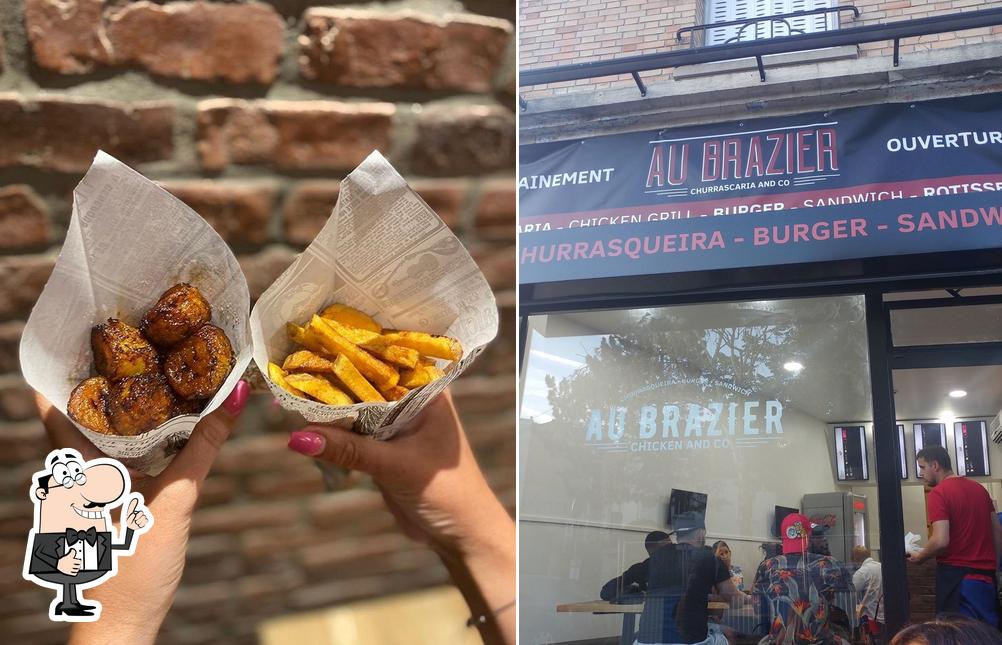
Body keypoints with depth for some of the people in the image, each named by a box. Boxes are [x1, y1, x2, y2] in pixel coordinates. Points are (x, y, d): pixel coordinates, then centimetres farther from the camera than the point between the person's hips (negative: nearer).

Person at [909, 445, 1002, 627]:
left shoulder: (938, 493, -11)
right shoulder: (979, 488, 12)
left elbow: (941, 541, -20)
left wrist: (920, 557, -3)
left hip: (956, 573, -7)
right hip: (987, 574, 7)